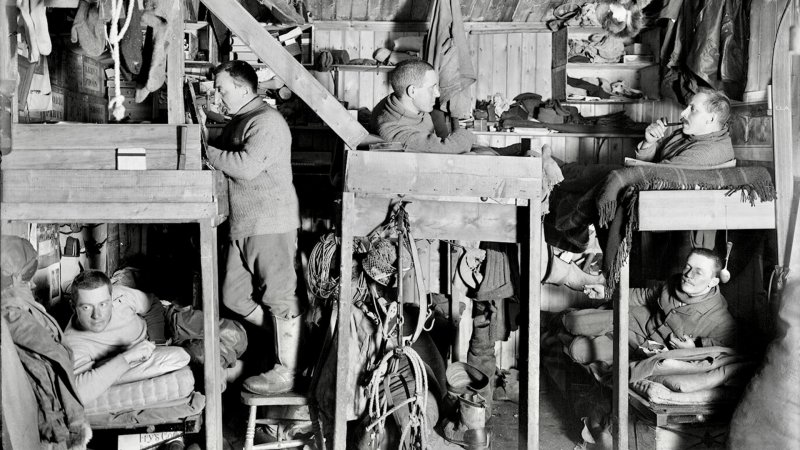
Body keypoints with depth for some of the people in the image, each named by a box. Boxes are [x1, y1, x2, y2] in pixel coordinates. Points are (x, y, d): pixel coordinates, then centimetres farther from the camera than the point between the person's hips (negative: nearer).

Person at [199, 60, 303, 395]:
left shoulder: (266, 122, -13)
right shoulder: (238, 122, 18)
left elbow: (246, 165, -25)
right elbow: (224, 161, 18)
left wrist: (206, 151, -15)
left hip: (271, 225, -10)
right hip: (243, 226, 10)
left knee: (280, 298, -2)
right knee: (234, 297, 12)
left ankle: (287, 372, 8)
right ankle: (290, 341, 26)